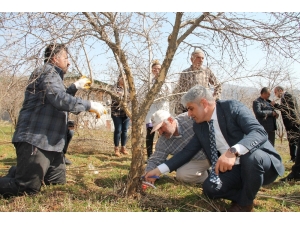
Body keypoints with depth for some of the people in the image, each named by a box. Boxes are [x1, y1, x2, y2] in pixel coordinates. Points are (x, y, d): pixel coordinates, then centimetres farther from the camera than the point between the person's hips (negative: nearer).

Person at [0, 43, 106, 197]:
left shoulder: (53, 74, 24)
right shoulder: (47, 72, -10)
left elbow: (60, 97, 40)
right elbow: (60, 99, -27)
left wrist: (76, 87, 28)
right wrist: (90, 105, -21)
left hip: (50, 141, 11)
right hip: (35, 140, -11)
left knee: (58, 182, 12)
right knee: (27, 188, -14)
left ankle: (18, 172, 24)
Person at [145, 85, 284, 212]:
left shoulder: (232, 107, -14)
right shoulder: (199, 126, 5)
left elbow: (260, 132, -26)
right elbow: (187, 151, 10)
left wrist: (233, 151, -43)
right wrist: (159, 170, 4)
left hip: (259, 161, -4)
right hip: (233, 169, 4)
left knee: (252, 157, -38)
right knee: (210, 187, -23)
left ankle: (245, 204, -9)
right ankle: (244, 195, 7)